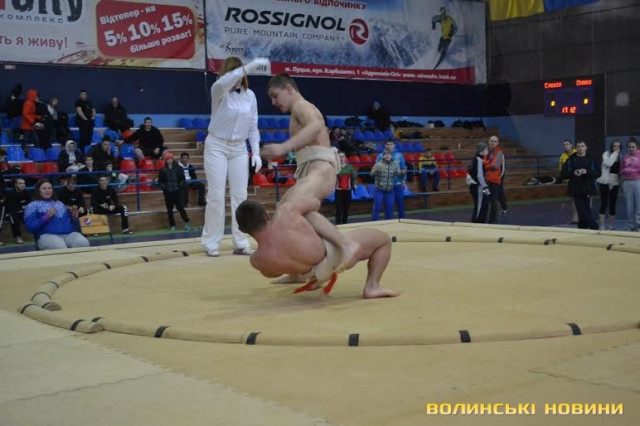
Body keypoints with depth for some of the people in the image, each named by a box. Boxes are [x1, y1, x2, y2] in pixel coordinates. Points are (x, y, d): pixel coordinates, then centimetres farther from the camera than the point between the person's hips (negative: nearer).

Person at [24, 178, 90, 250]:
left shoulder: (60, 204, 27)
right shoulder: (32, 206, 12)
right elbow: (30, 227, -1)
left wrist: (74, 218, 6)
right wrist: (46, 217, -12)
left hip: (69, 234, 4)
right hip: (47, 235, -4)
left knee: (83, 243, -31)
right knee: (60, 247, -39)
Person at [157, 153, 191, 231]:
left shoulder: (178, 169, 1)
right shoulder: (163, 170, 2)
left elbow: (182, 178, 6)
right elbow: (160, 181, 6)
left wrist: (181, 185, -7)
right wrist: (163, 187, -7)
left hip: (177, 192, -1)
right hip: (168, 192, 1)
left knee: (180, 207, -3)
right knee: (169, 209, 5)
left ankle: (187, 222, 11)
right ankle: (172, 225, 14)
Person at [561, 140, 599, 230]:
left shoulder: (591, 159, 3)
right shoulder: (571, 160, 4)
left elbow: (597, 173, -3)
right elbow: (564, 174, 3)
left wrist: (586, 172, -19)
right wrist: (573, 173, -15)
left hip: (587, 190, 0)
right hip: (576, 191, 0)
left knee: (585, 212, 5)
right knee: (582, 211, -6)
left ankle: (581, 229, 16)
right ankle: (595, 227, 1)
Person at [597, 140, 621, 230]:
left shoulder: (620, 156, 11)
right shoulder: (606, 154, -3)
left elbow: (620, 170, 15)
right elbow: (608, 163, -22)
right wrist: (615, 154, -16)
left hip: (615, 183, 5)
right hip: (605, 182, -5)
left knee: (613, 204, 8)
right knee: (604, 204, -5)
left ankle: (612, 226, 16)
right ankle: (601, 227, -3)